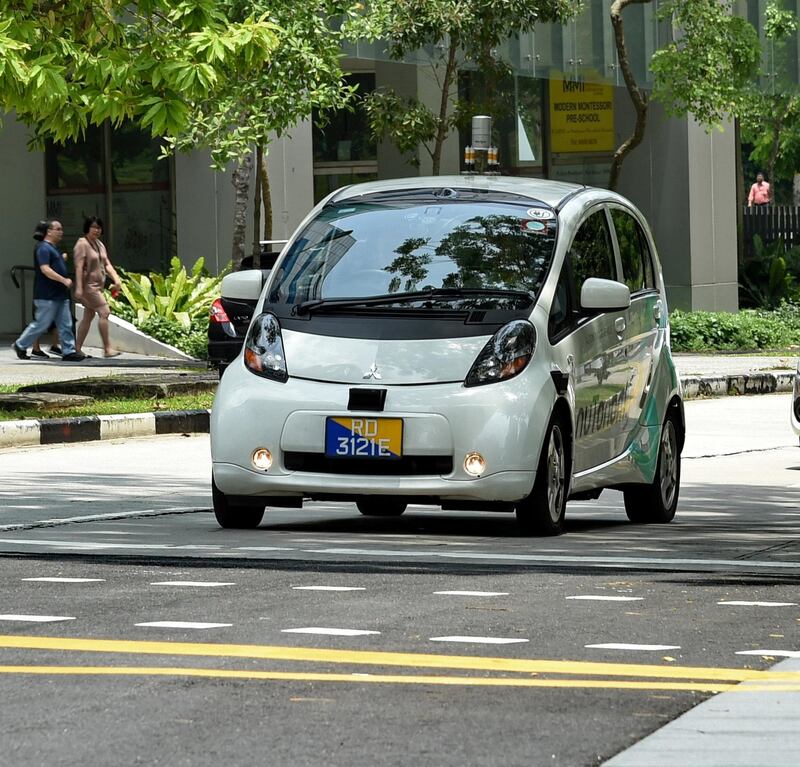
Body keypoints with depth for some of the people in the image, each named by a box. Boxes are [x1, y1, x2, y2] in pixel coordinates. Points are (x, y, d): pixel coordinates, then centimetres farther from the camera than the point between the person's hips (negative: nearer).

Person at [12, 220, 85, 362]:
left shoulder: (54, 248, 17)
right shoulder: (44, 248, -14)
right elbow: (45, 269, -23)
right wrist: (64, 280, -26)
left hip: (60, 295, 10)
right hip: (47, 296, -10)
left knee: (65, 325, 4)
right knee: (41, 324, -2)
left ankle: (69, 351, 4)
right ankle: (20, 345, 12)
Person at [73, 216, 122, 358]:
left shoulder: (99, 244, 16)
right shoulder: (82, 244, -10)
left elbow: (107, 265, 13)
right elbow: (79, 266, -16)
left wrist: (116, 279, -3)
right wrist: (79, 287, -23)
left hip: (98, 286, 9)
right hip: (88, 285, -9)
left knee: (89, 316, 10)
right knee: (104, 312, -14)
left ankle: (78, 349, 14)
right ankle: (107, 349, -13)